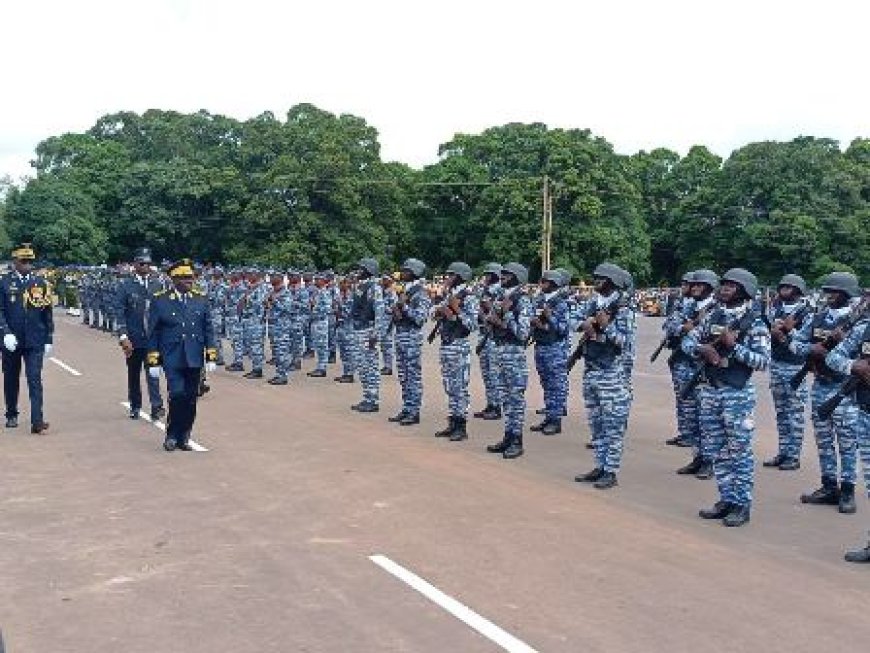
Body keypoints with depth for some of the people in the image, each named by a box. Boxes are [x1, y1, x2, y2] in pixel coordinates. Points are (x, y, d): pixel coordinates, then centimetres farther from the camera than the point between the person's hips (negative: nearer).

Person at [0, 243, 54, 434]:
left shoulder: (41, 283, 5)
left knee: (35, 380, -8)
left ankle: (37, 421, -13)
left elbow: (47, 313, 7)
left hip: (35, 341, 0)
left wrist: (49, 340, 5)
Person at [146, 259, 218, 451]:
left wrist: (211, 356, 3)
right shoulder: (160, 300, -1)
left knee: (190, 399, 5)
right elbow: (153, 333, 1)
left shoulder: (201, 299, 7)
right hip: (172, 358, -3)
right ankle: (172, 436, 4)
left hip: (194, 358, 3)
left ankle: (184, 437, 17)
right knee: (177, 395, -14)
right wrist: (153, 361, -3)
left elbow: (208, 329, 9)